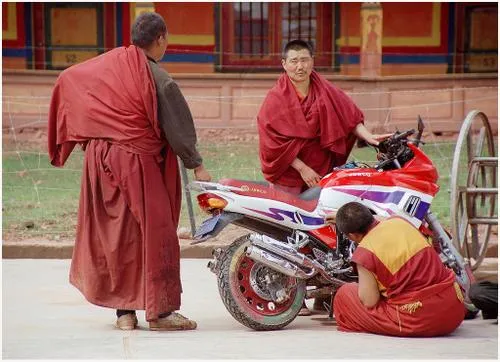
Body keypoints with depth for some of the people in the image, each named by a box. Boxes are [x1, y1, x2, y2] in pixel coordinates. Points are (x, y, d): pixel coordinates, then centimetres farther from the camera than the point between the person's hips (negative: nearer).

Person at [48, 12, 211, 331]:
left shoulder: (106, 64, 6)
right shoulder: (157, 78, -12)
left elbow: (66, 80, 16)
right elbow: (176, 127, -9)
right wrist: (197, 165, 1)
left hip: (99, 159, 7)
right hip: (137, 161, -7)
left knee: (114, 234, 12)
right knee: (154, 233, -1)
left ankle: (124, 310, 15)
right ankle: (160, 311, -2)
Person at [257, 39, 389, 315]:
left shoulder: (327, 93, 10)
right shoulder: (276, 99, -1)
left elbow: (349, 115, 1)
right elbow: (274, 140, -8)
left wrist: (367, 136, -17)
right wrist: (302, 168, -13)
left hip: (321, 173, 4)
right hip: (288, 175, -4)